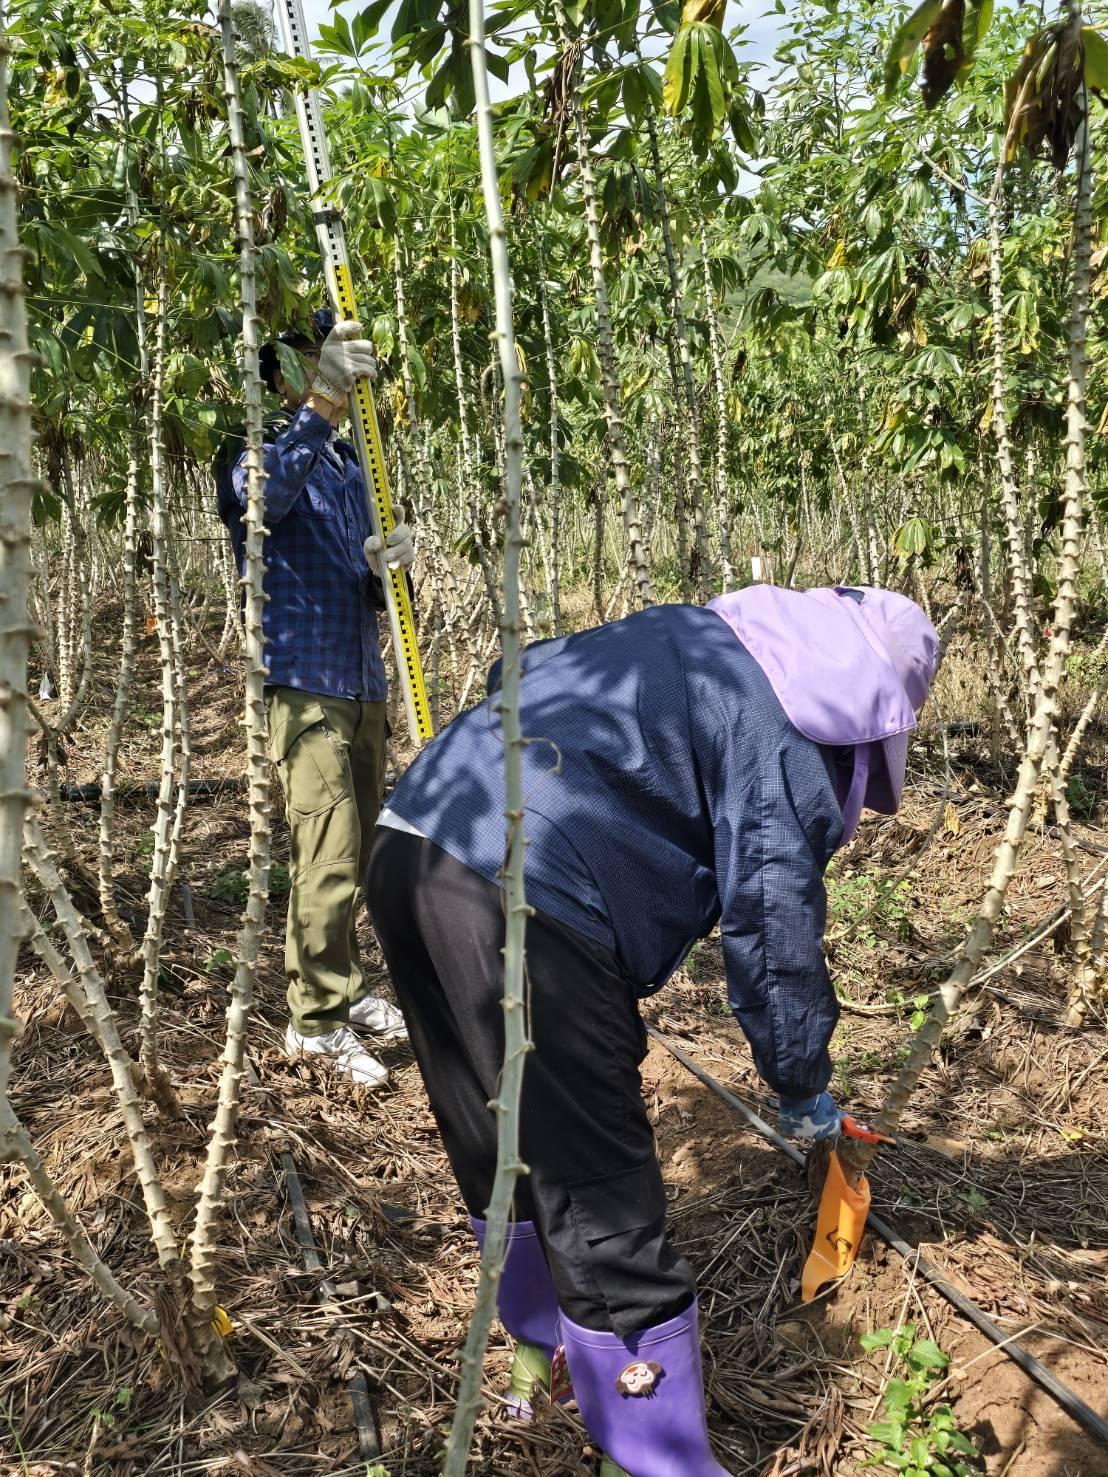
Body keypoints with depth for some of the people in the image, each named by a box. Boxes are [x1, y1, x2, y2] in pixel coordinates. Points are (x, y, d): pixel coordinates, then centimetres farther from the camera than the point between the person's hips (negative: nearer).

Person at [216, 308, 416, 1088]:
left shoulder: (345, 455, 18)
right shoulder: (261, 445, -6)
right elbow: (259, 497, -31)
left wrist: (382, 557, -3)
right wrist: (319, 406, -43)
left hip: (362, 680, 8)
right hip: (305, 679, -8)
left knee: (359, 850, 14)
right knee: (330, 856, -8)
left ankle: (343, 988, 29)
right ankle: (316, 1019, 6)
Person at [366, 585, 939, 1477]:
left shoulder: (678, 637, 24)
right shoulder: (784, 731, 0)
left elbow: (516, 678, 33)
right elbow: (771, 927, 1)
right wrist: (805, 1088, 17)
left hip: (410, 846, 10)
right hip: (524, 900, -10)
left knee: (496, 1148, 27)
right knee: (602, 1201, 3)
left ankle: (539, 1349, 50)